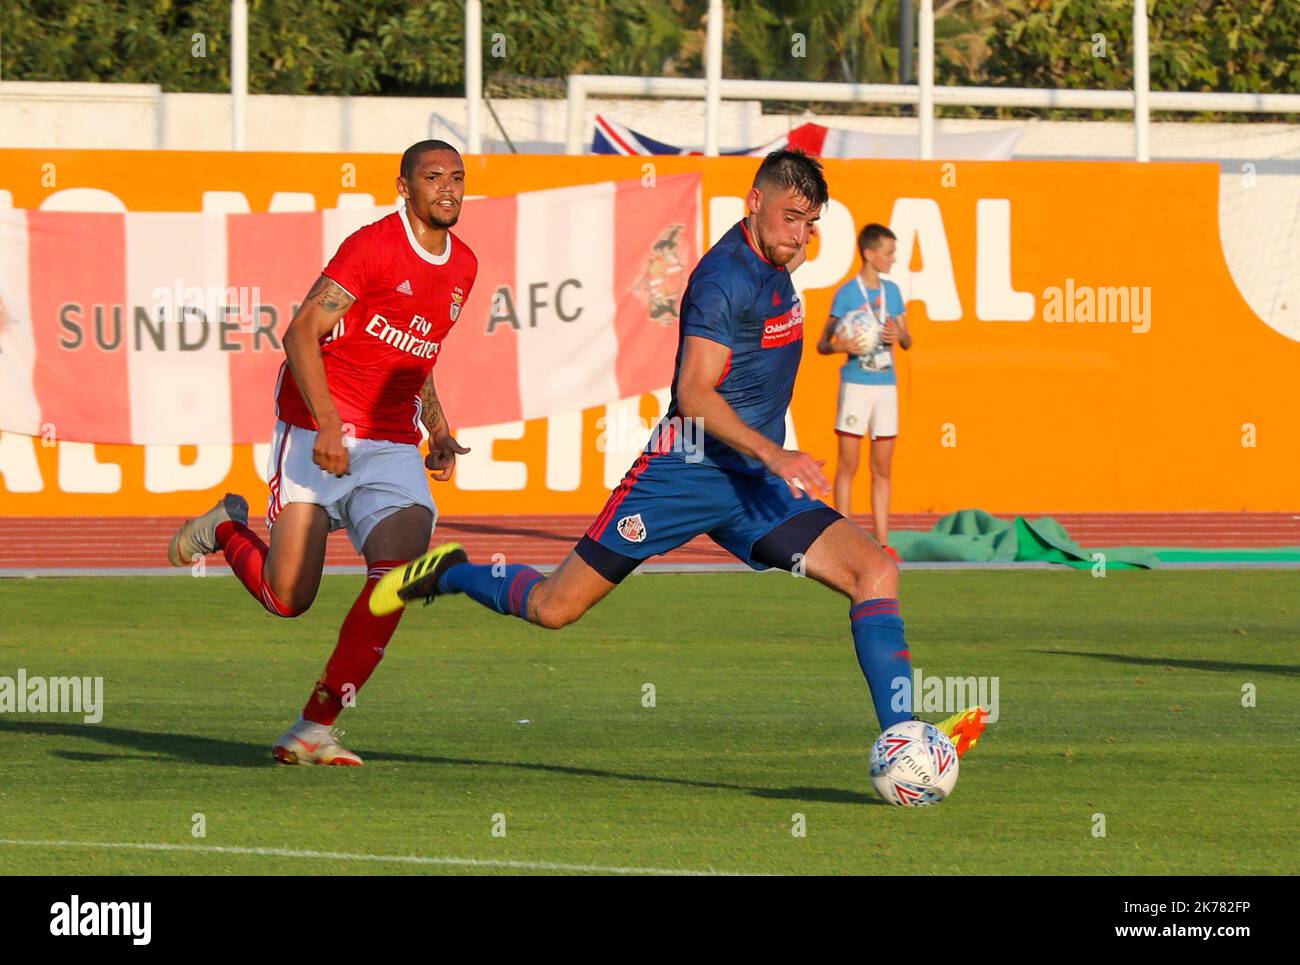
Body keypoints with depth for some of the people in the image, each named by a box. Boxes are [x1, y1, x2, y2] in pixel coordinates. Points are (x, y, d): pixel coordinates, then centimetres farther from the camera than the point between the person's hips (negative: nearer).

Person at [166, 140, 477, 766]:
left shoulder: (461, 267, 13)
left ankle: (316, 727, -8)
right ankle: (225, 528, 27)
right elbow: (301, 334, -16)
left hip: (393, 449, 6)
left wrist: (437, 431, 17)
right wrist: (327, 423, -25)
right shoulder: (373, 246, -12)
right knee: (288, 597, -8)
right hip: (318, 431, -6)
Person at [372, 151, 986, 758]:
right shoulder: (724, 277, -16)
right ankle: (450, 576, 28)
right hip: (687, 473, -7)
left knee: (875, 571, -13)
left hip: (756, 483, 7)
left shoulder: (772, 268, 12)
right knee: (554, 608, -3)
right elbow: (694, 395, -25)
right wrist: (774, 455, -31)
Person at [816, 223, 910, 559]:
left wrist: (899, 336, -8)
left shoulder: (891, 291, 10)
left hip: (886, 385, 5)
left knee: (882, 469, 6)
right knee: (848, 465, -3)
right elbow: (821, 344, -3)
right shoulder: (846, 294, -5)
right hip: (856, 384, -5)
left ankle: (881, 542, 9)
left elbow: (908, 341, 15)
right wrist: (839, 346, -25)